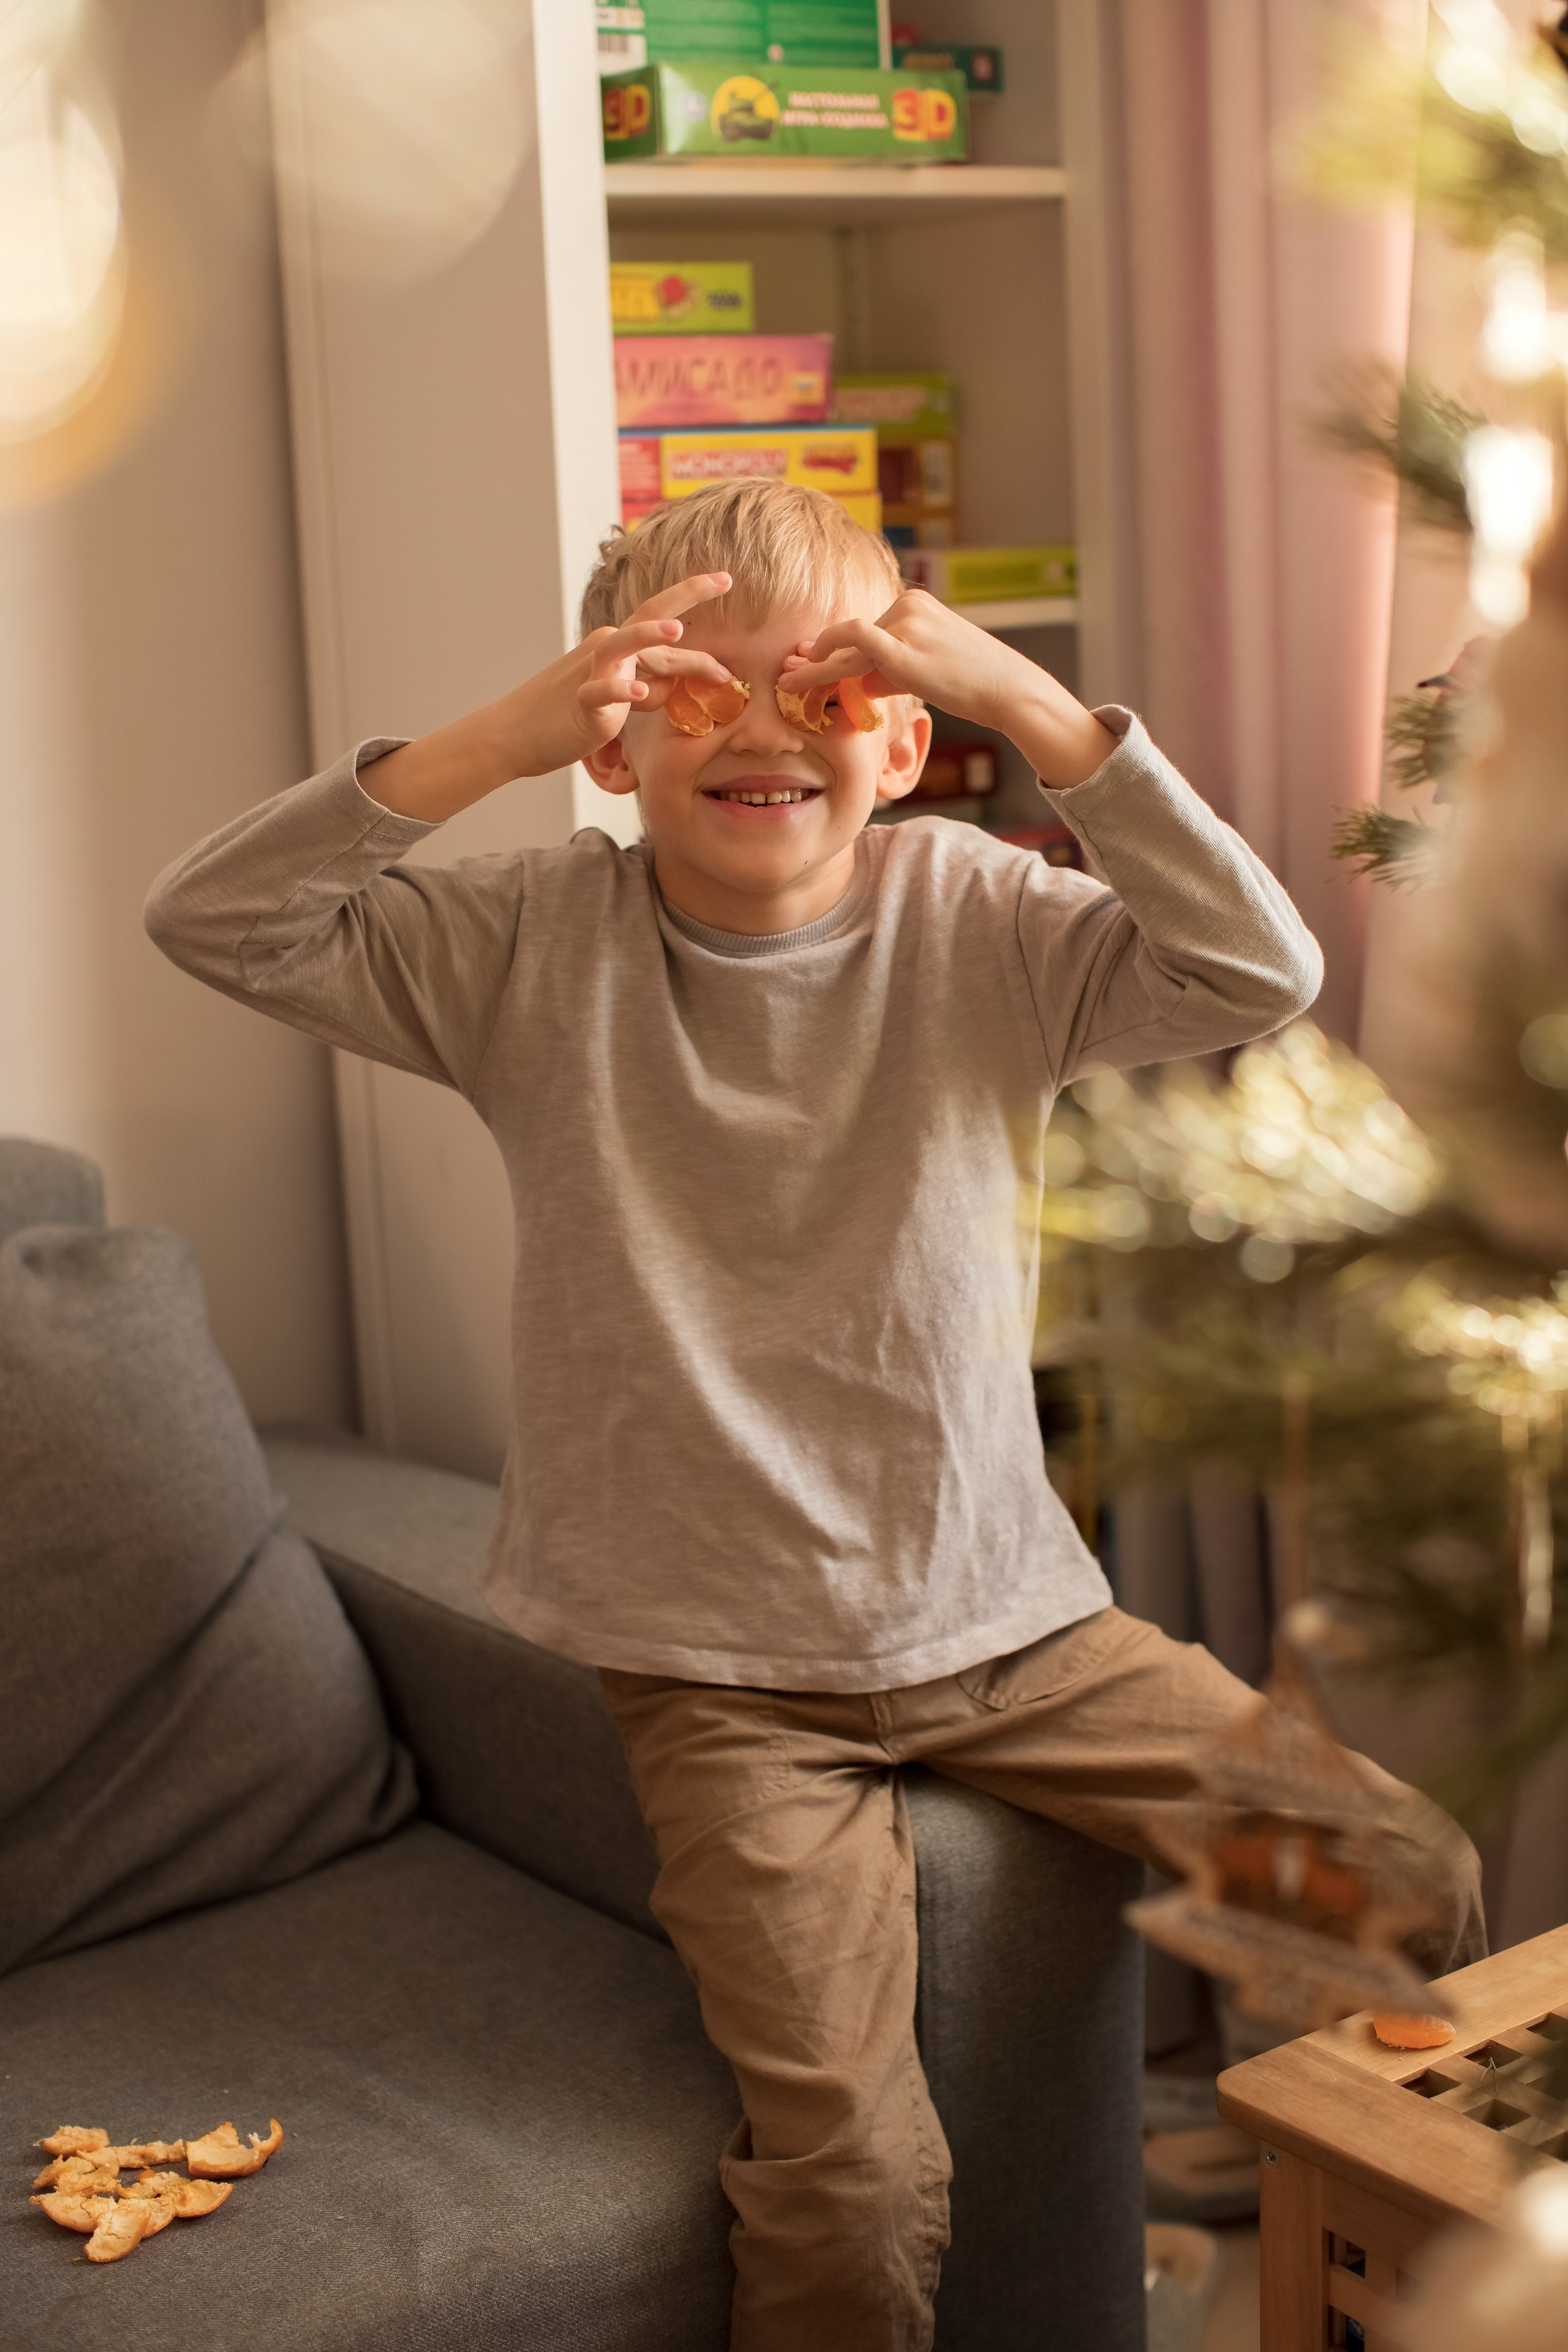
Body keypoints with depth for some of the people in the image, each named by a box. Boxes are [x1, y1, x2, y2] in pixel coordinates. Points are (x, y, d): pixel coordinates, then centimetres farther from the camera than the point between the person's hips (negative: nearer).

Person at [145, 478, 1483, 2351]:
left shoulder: (978, 922, -3)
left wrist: (1027, 702, -25)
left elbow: (1260, 972, -18)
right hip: (728, 1680, -2)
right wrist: (495, 738, -24)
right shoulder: (536, 949, -5)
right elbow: (214, 926, -14)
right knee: (850, 2186, -17)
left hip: (1011, 1617, 3)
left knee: (1410, 1891, 5)